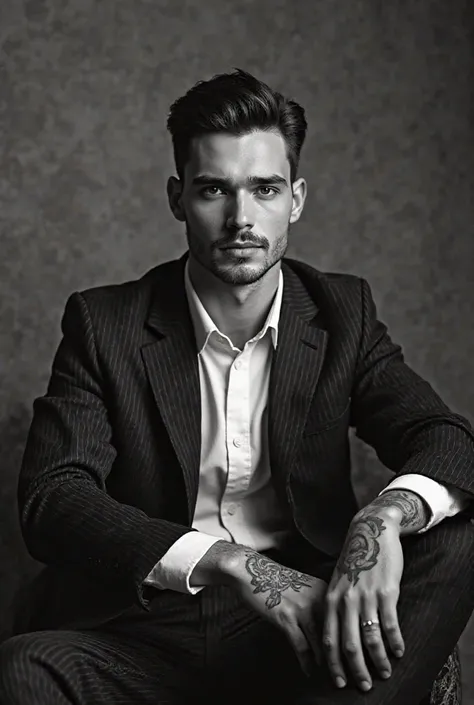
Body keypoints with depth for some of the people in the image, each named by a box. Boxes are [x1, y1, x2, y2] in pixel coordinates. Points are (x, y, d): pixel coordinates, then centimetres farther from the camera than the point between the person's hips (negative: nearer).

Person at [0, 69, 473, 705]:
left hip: (300, 623, 2)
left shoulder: (342, 313, 8)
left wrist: (384, 517, -27)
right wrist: (231, 561, -25)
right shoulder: (104, 323, 1)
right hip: (143, 637, -2)